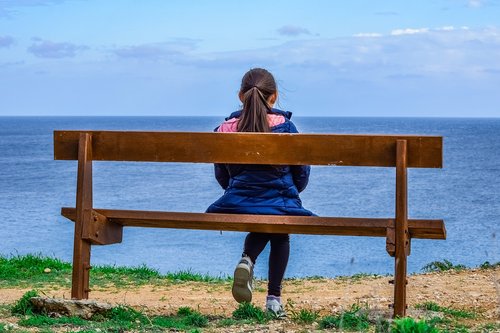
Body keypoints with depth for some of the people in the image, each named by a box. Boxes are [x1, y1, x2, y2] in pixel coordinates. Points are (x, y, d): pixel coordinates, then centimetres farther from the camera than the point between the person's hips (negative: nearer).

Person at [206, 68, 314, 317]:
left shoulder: (225, 130, 2)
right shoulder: (285, 126, -3)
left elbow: (222, 178, 13)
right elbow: (302, 175, 7)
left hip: (237, 204, 2)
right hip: (280, 206, -2)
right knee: (280, 236, 33)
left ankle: (247, 260, 6)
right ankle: (273, 298, 22)